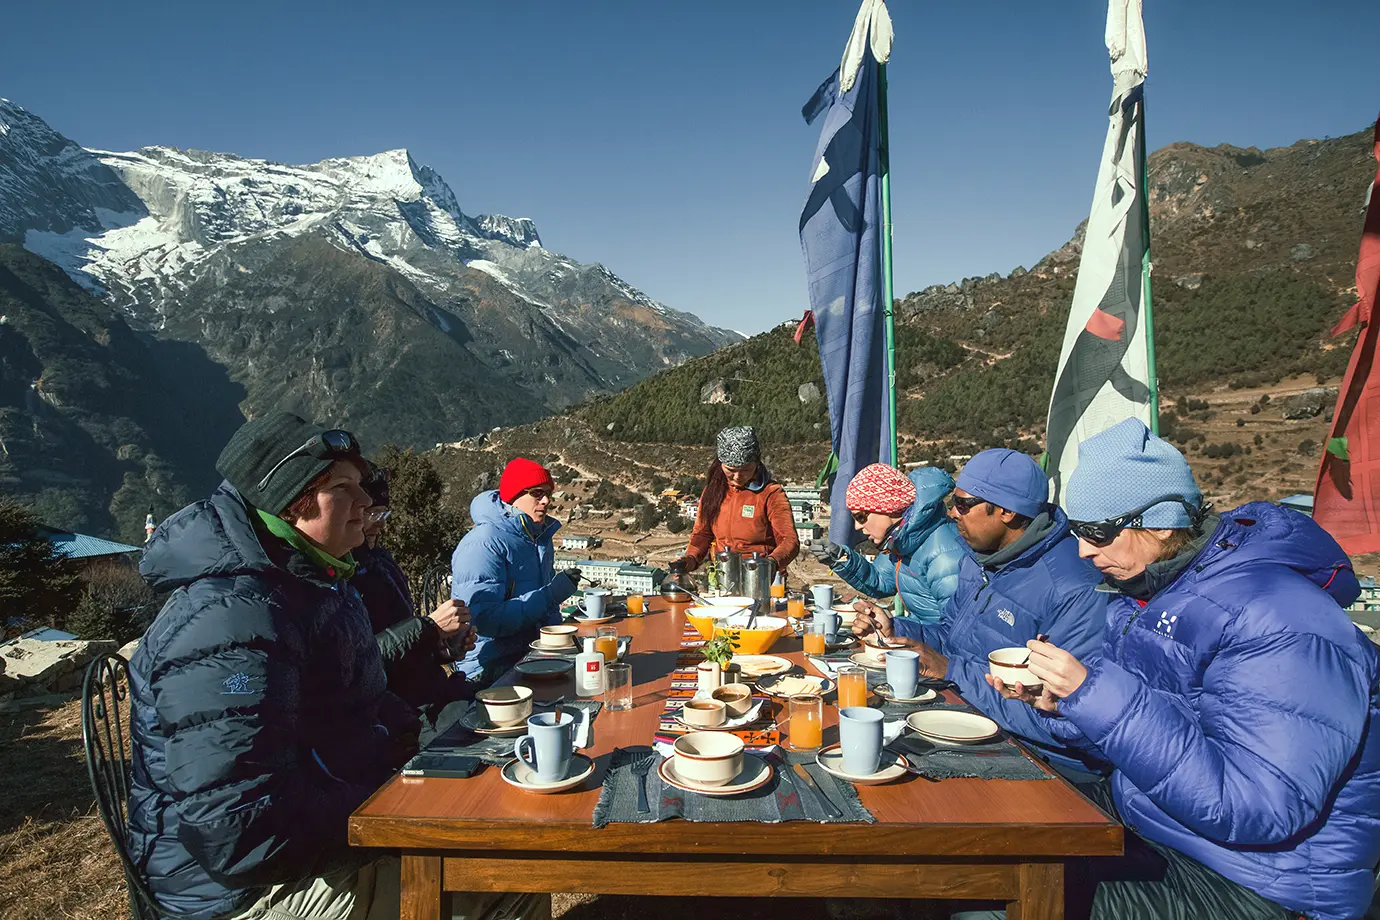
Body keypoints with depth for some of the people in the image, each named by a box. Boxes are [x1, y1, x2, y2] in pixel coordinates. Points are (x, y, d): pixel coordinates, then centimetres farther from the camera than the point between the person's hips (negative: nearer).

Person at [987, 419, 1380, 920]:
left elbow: (1253, 808, -31)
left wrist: (1097, 695, -32)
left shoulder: (1279, 625, -25)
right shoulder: (1147, 589, 4)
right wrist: (1056, 700, -10)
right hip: (1139, 824, 8)